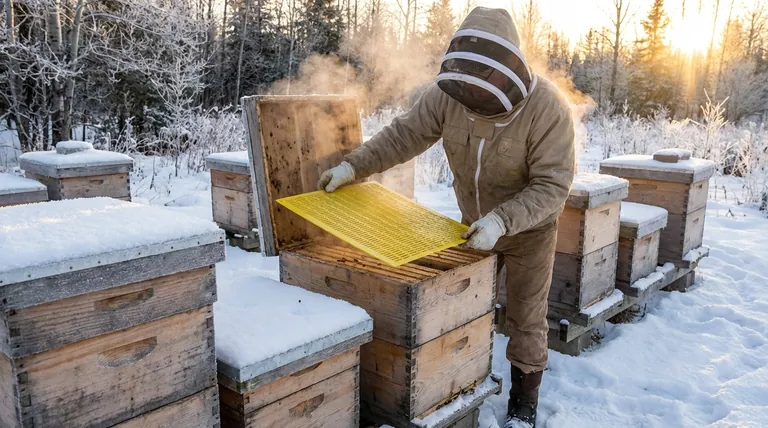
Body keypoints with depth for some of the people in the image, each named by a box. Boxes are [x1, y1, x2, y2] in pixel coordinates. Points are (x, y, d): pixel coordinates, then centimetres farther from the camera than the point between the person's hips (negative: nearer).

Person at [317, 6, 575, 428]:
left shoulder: (547, 106, -31)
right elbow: (404, 134, -13)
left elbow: (552, 185, -30)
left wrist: (502, 220, -41)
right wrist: (353, 166, -22)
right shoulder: (448, 93, -20)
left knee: (525, 318, 9)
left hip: (529, 229, -3)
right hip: (475, 224, 4)